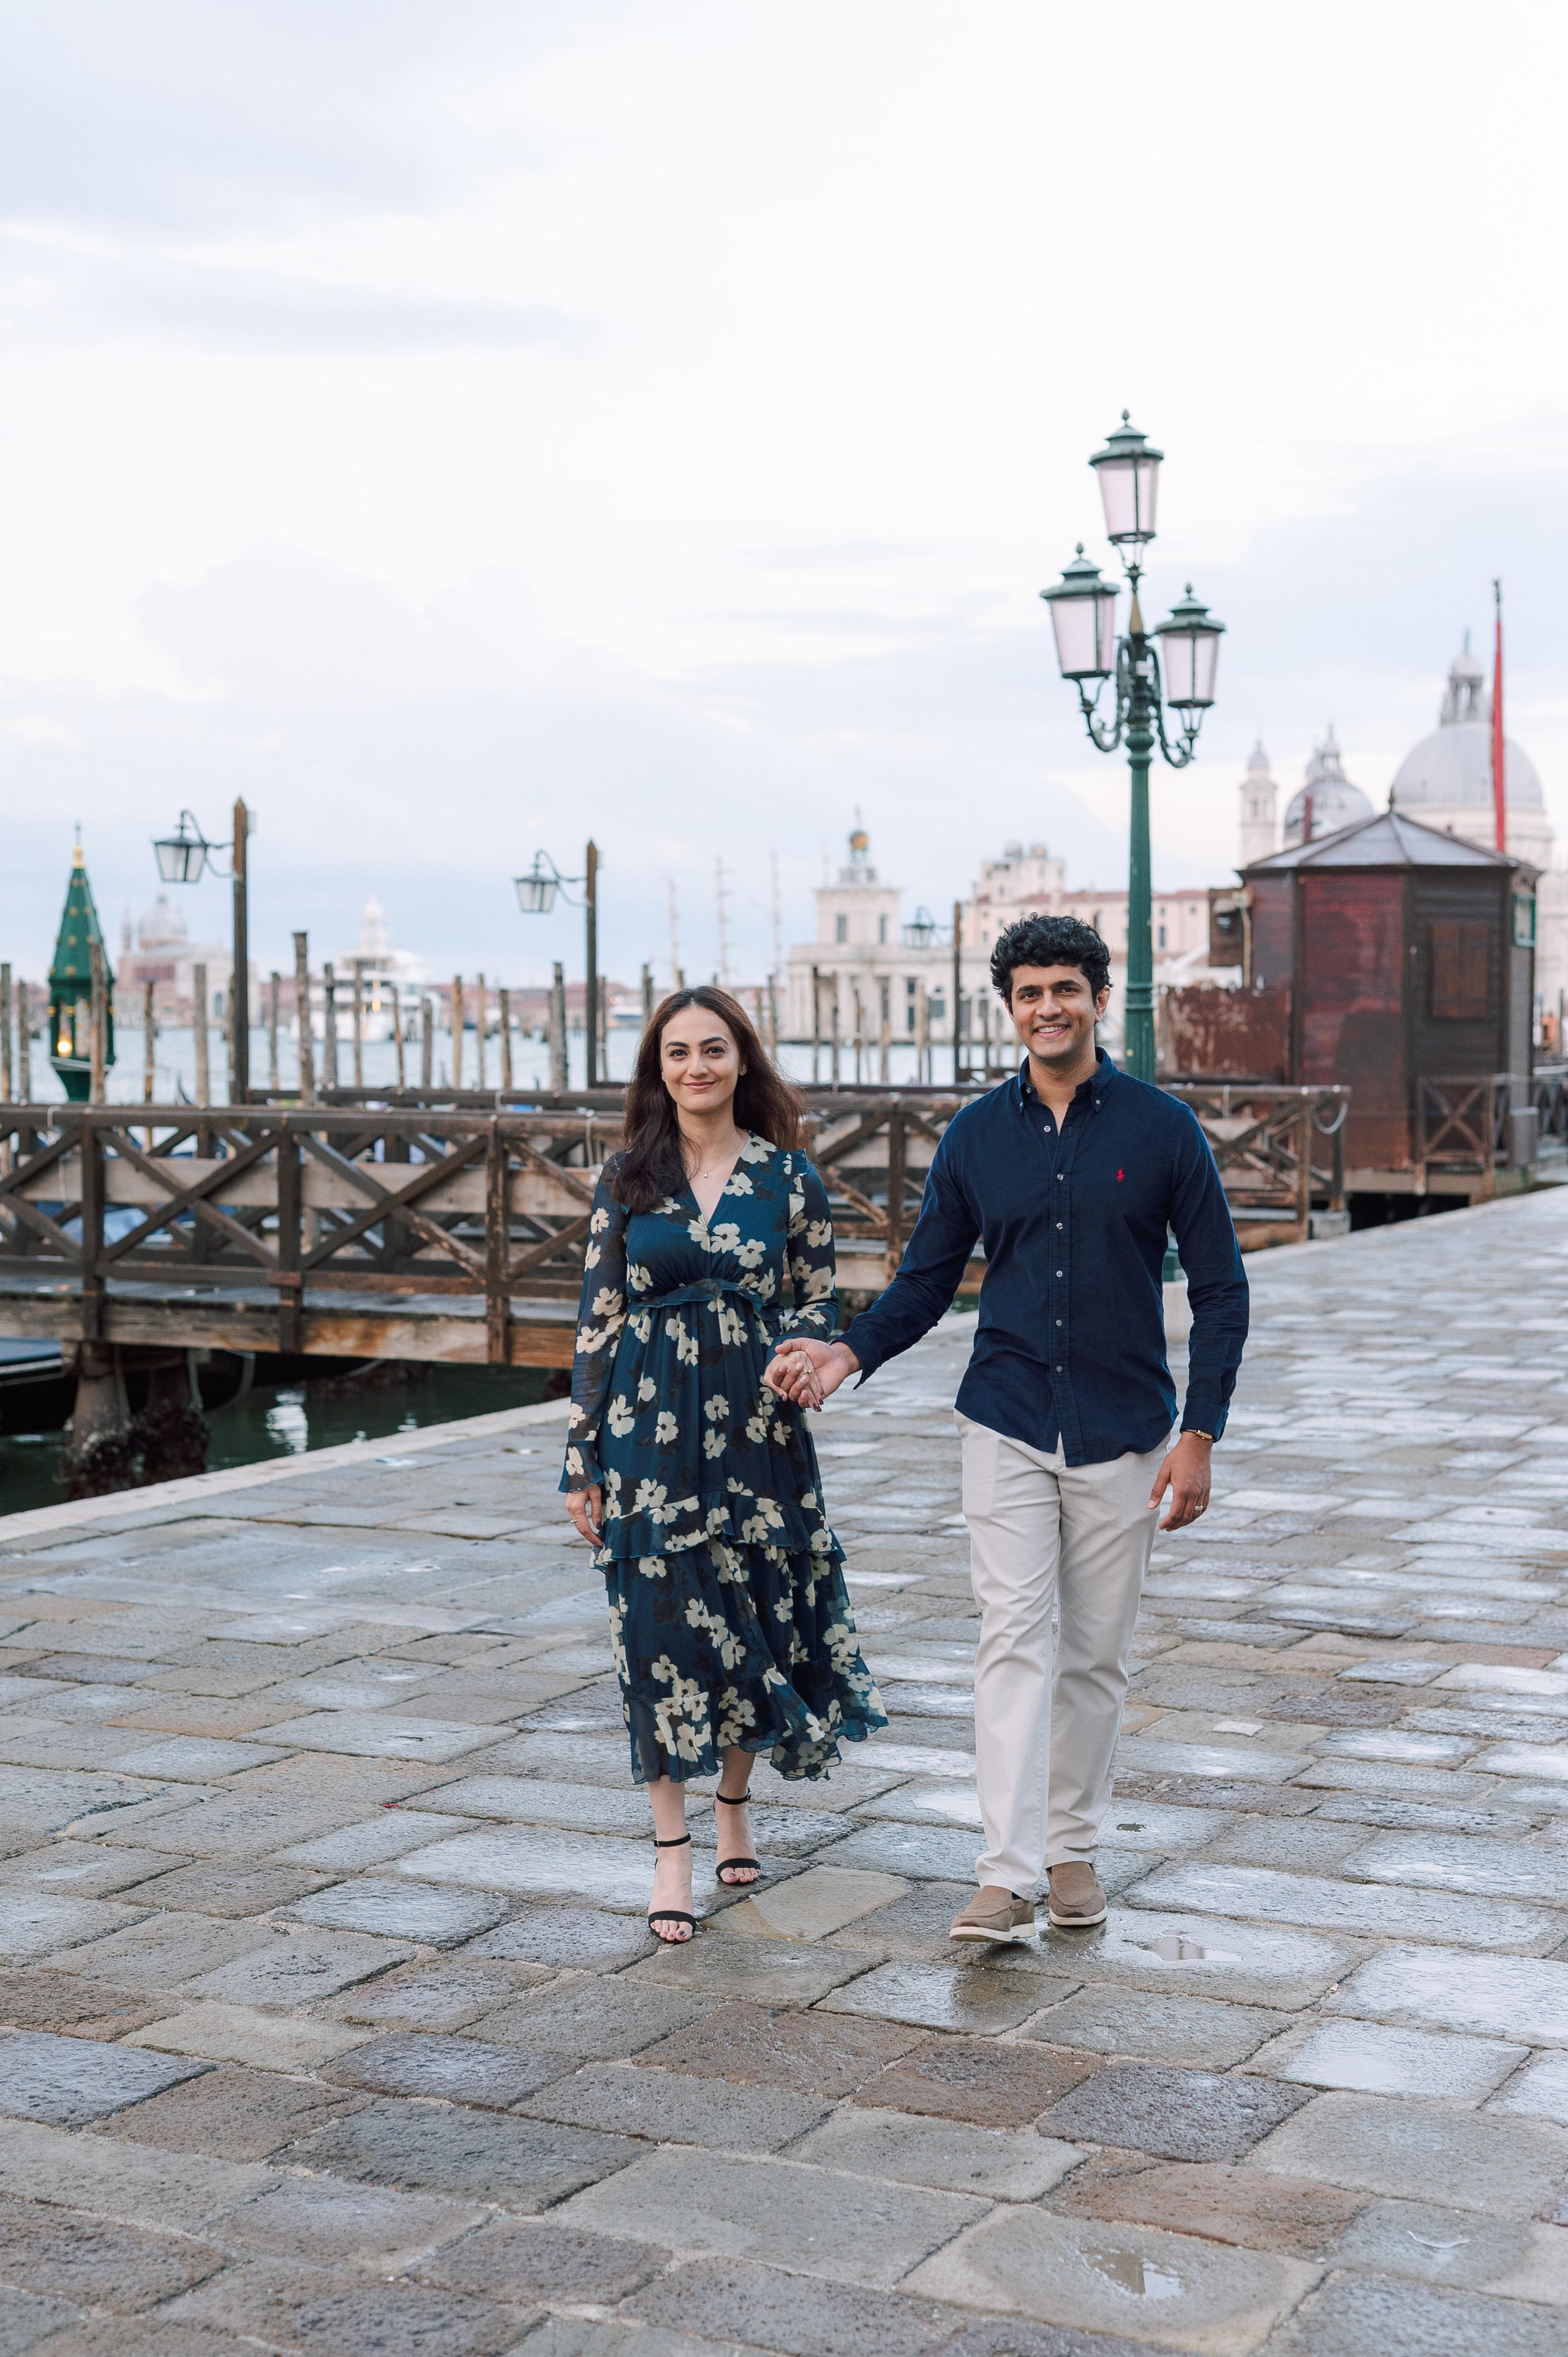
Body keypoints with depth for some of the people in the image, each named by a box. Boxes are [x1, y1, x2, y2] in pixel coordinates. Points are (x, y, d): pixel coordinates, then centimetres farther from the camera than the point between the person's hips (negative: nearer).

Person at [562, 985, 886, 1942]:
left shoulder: (789, 1176, 2)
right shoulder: (627, 1180, 3)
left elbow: (820, 1299, 9)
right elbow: (598, 1319, 4)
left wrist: (812, 1359, -15)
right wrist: (583, 1459, 2)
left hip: (757, 1425, 1)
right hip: (652, 1428, 0)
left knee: (753, 1614, 8)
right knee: (663, 1624, -1)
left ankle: (735, 1805, 32)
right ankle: (673, 1847, 9)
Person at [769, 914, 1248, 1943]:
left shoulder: (1162, 1128, -3)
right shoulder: (976, 1136, 3)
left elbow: (1220, 1288, 0)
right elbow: (927, 1280, 10)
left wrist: (1200, 1435, -6)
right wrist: (851, 1350, -9)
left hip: (1122, 1433, 0)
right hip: (1008, 1425, 1)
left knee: (1098, 1653, 8)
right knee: (1013, 1637, -9)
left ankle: (1074, 1847, 24)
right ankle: (1007, 1878, -11)